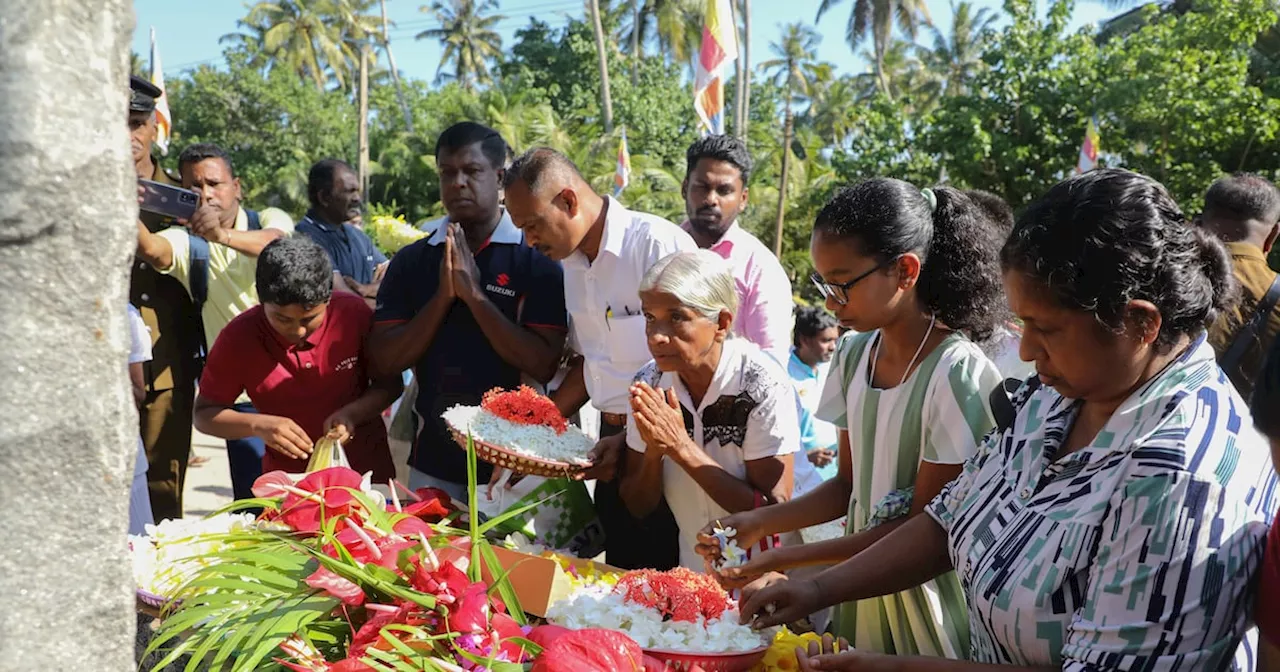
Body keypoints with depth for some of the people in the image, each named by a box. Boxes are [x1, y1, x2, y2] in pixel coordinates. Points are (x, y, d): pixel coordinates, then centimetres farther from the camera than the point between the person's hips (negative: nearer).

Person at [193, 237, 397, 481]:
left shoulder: (353, 314, -13)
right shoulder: (238, 337, -11)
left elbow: (390, 384, -1)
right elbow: (204, 413, -2)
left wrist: (352, 413, -19)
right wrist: (257, 425, -20)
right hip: (287, 484, 0)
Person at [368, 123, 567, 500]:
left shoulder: (536, 257, -8)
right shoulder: (411, 261, 2)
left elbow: (544, 365, -15)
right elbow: (384, 362, -3)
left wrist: (474, 295, -19)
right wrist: (442, 297, -15)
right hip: (433, 459, 3)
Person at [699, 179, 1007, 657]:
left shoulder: (957, 375, -21)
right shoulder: (852, 355, 0)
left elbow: (923, 524, -17)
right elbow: (849, 485, 7)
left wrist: (789, 559, -18)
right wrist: (759, 523, -7)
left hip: (924, 595, -5)